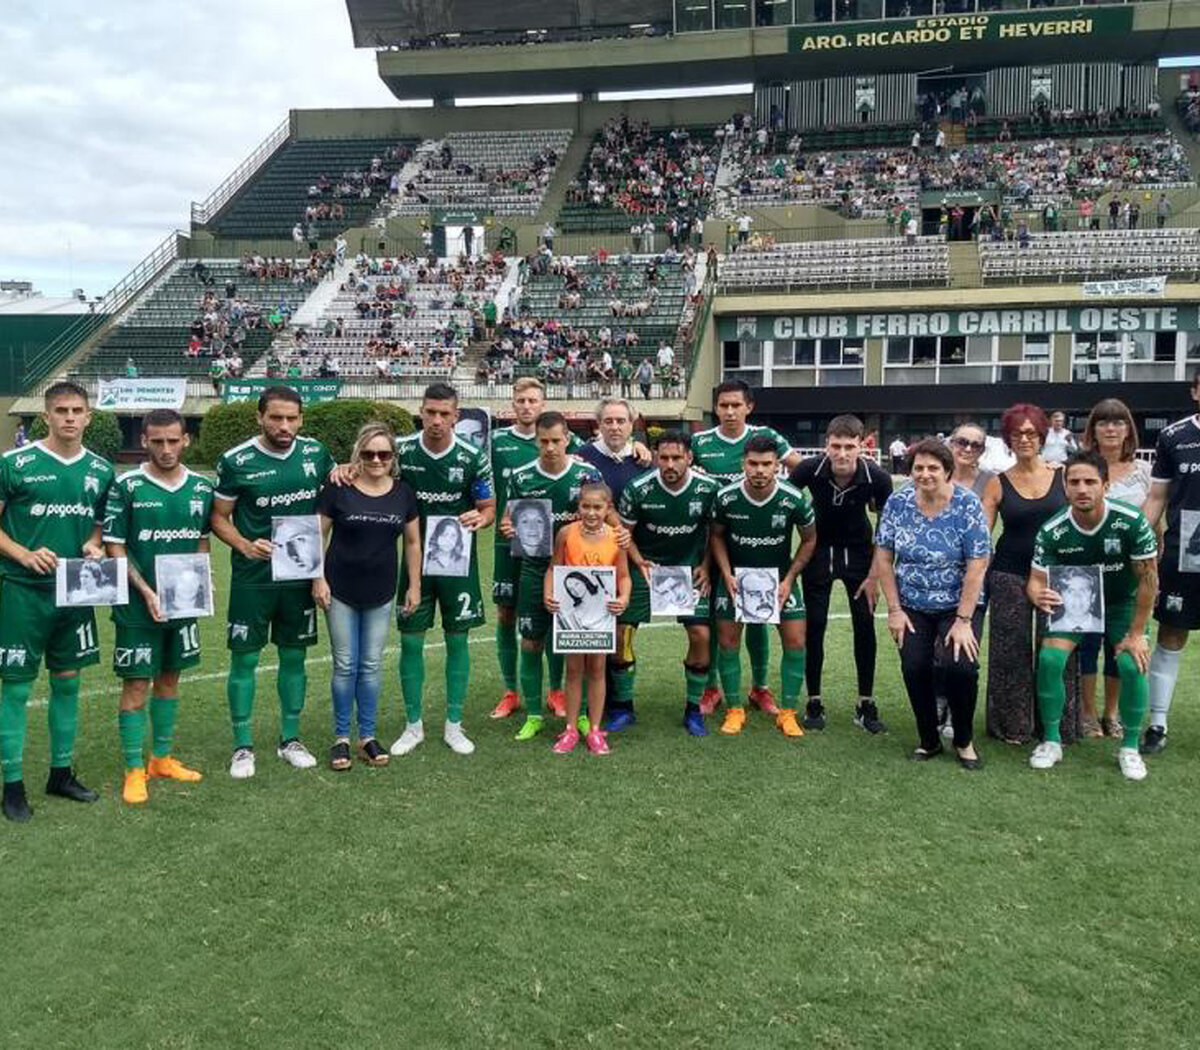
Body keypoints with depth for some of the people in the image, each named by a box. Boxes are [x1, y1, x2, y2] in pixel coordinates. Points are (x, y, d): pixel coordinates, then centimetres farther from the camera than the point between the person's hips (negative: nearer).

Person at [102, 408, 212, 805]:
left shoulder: (202, 487, 2)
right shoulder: (126, 487, -9)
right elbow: (115, 547, -8)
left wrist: (193, 582, -3)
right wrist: (147, 592, -16)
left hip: (184, 604, 4)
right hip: (138, 605, -4)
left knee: (169, 679, 15)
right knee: (136, 686, 1)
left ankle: (162, 758, 29)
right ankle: (134, 771, 12)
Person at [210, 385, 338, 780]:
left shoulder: (315, 453, 1)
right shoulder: (236, 461, -9)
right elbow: (219, 517, -3)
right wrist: (245, 546, -19)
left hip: (301, 576, 3)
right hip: (253, 578, -3)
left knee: (294, 656, 12)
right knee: (244, 658, 3)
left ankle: (290, 739, 25)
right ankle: (243, 746, 16)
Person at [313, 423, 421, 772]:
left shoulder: (403, 492, 2)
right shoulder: (338, 490, -7)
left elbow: (413, 542, 8)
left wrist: (415, 585, 6)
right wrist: (318, 579, -8)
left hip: (381, 594, 2)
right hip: (341, 592, -2)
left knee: (371, 665, 10)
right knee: (345, 666, 4)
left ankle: (368, 736, 21)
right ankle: (341, 737, 17)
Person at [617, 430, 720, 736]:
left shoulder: (708, 488, -13)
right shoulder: (638, 489, -16)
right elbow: (624, 532, -3)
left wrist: (705, 567, -4)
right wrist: (640, 562, -17)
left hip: (689, 566, 0)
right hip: (646, 564, 0)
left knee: (701, 634, -10)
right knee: (621, 631, -6)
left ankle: (693, 709, 10)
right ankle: (624, 706, 13)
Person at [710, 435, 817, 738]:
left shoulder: (794, 499, -20)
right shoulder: (726, 497, -19)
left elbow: (809, 540, -4)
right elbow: (717, 535, 0)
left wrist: (789, 580, -10)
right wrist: (727, 574, -11)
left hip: (779, 576, 0)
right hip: (736, 574, 0)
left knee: (795, 641, -6)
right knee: (728, 641, -2)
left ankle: (787, 713, 9)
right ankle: (734, 710, 15)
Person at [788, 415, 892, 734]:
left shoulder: (877, 477, -23)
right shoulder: (809, 469, -25)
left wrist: (875, 575, -8)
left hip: (858, 552, 1)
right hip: (819, 550, 0)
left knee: (865, 625, -1)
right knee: (814, 624, -2)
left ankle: (866, 705, 12)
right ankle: (814, 702, 12)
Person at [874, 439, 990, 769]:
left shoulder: (967, 505, -12)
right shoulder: (897, 503, -4)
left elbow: (977, 566, -14)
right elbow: (883, 557, 0)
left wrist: (963, 621, -17)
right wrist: (894, 610, -5)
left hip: (959, 605, -2)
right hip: (912, 608, 2)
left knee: (960, 666, -20)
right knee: (915, 669, -12)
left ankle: (964, 741, 6)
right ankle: (929, 740, 14)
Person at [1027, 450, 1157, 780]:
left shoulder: (1131, 522, -25)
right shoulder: (1052, 531, -21)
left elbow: (1148, 580, -16)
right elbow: (1037, 580, -13)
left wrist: (1136, 634, -15)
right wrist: (1039, 595, -40)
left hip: (1121, 603, -1)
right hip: (1074, 601, 1)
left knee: (1133, 664, -22)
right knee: (1049, 658, -19)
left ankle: (1130, 747, 1)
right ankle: (1051, 741, 1)